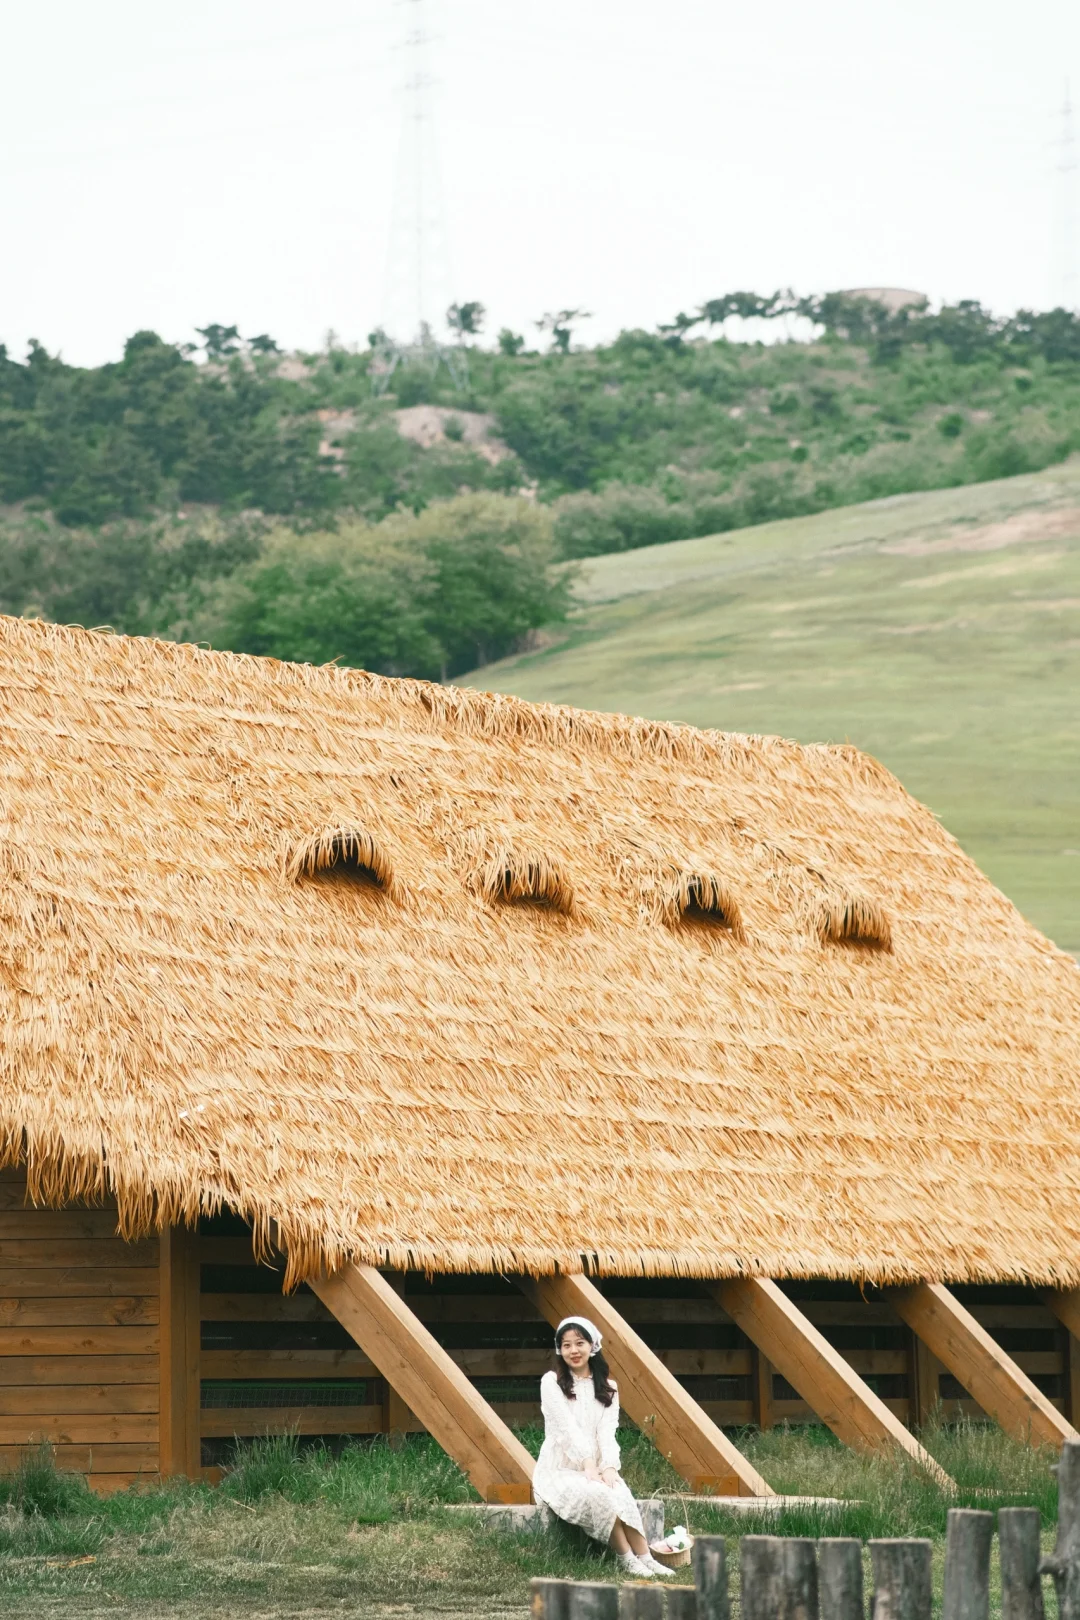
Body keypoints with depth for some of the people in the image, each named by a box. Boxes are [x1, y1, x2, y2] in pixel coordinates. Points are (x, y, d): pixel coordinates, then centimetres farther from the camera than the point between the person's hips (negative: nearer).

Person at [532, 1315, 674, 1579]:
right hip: (559, 1471, -3)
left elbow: (607, 1431, -2)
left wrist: (609, 1467, -20)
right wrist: (588, 1465, -25)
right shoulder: (552, 1382, 0)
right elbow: (567, 1428, -13)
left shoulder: (607, 1388, 12)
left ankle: (644, 1557, -38)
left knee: (620, 1495, -31)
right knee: (597, 1495, -34)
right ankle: (627, 1558, -34)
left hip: (596, 1470, 3)